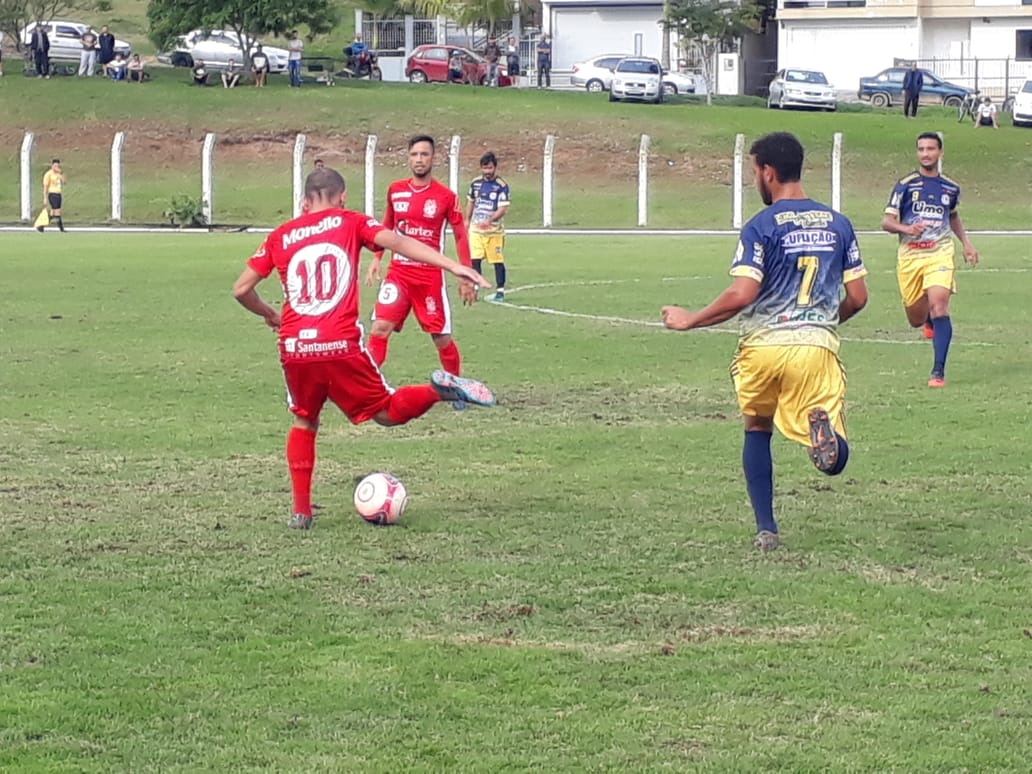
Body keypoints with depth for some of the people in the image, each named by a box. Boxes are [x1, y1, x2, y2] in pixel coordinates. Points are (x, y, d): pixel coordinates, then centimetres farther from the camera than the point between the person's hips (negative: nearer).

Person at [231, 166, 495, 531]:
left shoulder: (280, 237, 14)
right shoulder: (351, 223, 8)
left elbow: (242, 289, 12)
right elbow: (396, 241, -8)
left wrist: (268, 314, 32)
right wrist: (452, 266, -15)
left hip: (294, 349, 2)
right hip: (341, 347, -2)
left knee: (304, 422, 24)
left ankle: (301, 511, 16)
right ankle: (440, 389, -18)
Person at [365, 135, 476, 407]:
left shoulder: (446, 196, -5)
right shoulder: (395, 190, 4)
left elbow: (460, 236, 2)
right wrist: (377, 258, 12)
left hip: (431, 276, -2)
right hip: (398, 272, 2)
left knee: (441, 338, 3)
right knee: (380, 326, -15)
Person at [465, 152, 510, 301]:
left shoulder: (502, 186, -10)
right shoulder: (476, 183, 5)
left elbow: (503, 209, -17)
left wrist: (490, 220, -30)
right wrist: (467, 220, 19)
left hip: (494, 230, -4)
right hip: (476, 229, 4)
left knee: (498, 261, 0)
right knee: (475, 259, -2)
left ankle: (500, 290, 10)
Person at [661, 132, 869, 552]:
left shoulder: (761, 227, -5)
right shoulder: (838, 223, 9)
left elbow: (741, 295, -14)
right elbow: (857, 297, 10)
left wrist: (690, 320, -1)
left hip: (765, 344, -2)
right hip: (819, 344, 2)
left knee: (757, 430, 24)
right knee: (834, 460, 1)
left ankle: (766, 530, 18)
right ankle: (823, 424, -36)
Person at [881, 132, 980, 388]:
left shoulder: (951, 188, 9)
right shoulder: (906, 185, -1)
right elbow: (887, 221, -4)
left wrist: (966, 243, 19)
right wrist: (906, 228, -25)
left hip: (939, 254, 0)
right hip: (909, 256, 0)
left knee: (938, 305, -22)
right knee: (916, 319, 8)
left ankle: (938, 371, -20)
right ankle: (930, 319, 49)